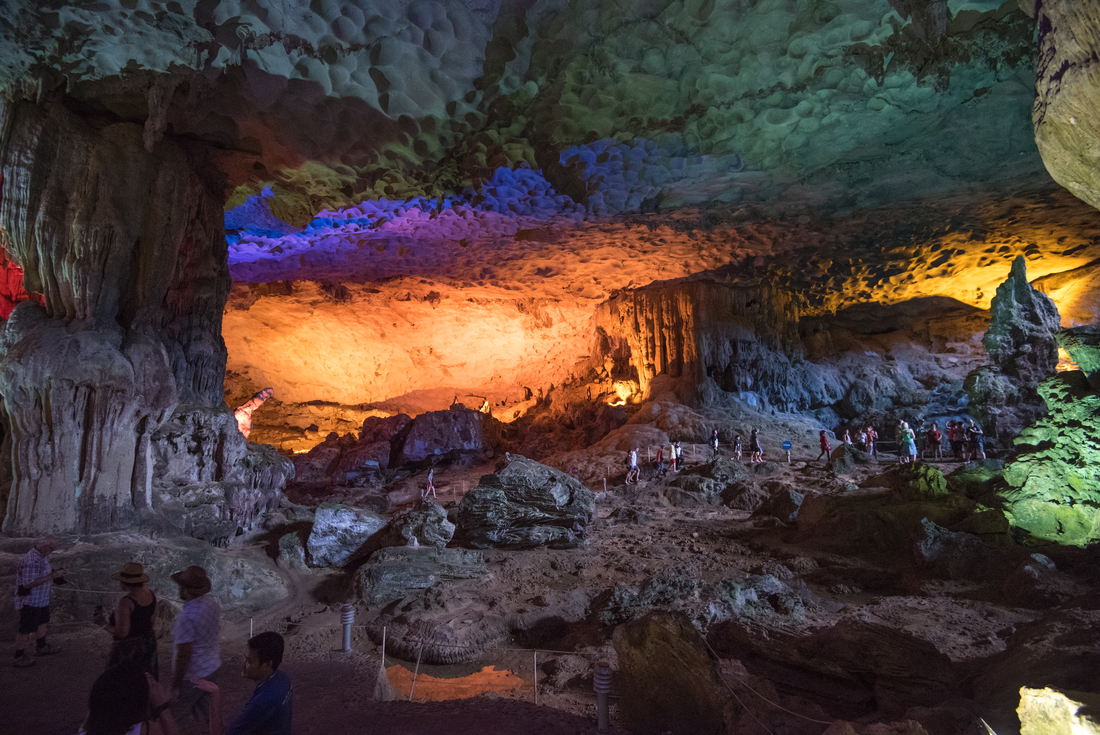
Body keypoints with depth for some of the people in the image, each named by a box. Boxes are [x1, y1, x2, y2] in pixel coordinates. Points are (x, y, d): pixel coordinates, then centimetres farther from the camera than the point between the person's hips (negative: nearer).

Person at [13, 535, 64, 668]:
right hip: (30, 601, -10)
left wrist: (54, 571, 0)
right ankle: (19, 658, 16)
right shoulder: (31, 561, -29)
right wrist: (52, 576, -31)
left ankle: (41, 647, 42)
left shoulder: (42, 556, 3)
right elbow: (29, 583, -32)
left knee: (42, 622, 25)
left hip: (42, 599, 10)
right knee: (26, 629, 2)